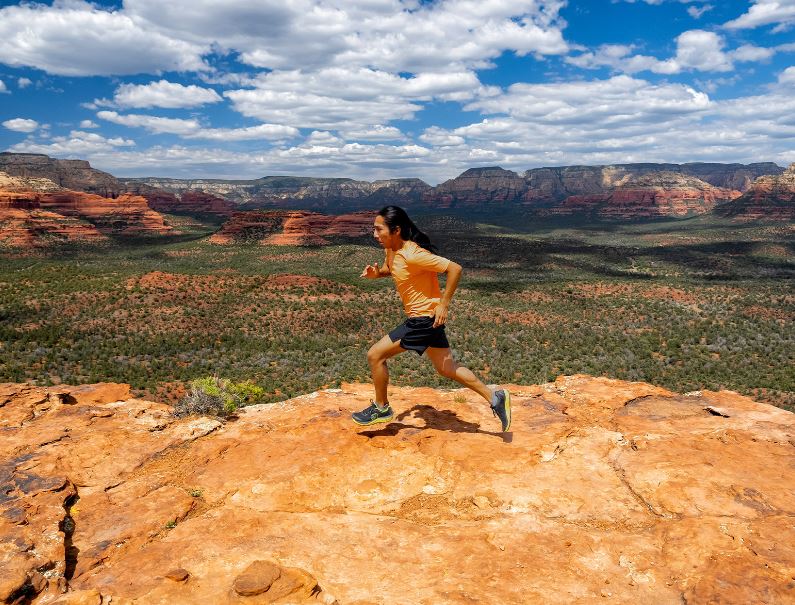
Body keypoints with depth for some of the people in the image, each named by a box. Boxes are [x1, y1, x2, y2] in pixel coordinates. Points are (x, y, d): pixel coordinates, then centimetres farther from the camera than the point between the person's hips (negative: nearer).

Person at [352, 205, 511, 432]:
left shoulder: (412, 255, -25)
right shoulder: (392, 249, 2)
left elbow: (455, 269, -25)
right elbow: (388, 268, 24)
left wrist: (443, 304, -22)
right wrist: (376, 273, 1)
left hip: (424, 319, -10)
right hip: (423, 318, 10)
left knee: (375, 355, -2)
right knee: (447, 368, 17)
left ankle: (381, 408, 17)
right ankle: (495, 398, 24)